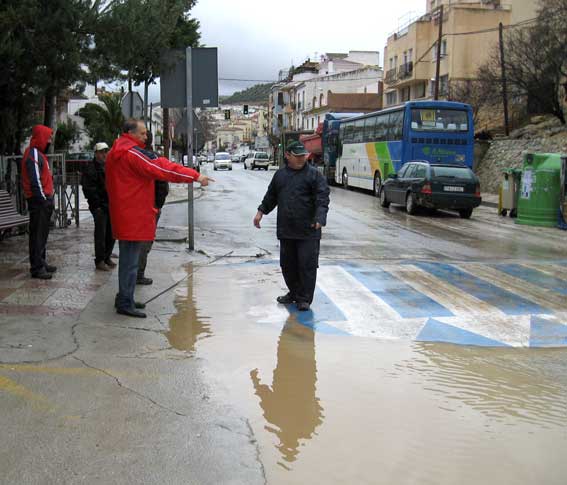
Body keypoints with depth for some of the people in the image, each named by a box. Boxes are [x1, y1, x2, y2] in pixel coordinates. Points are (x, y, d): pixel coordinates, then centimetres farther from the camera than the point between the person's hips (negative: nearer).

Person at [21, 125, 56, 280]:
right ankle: (36, 268, -4)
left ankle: (41, 262, 27)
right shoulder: (33, 155, -14)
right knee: (37, 235, -7)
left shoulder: (39, 154, 18)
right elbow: (35, 181, -20)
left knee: (42, 234, 17)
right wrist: (44, 199, -18)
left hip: (44, 201, 10)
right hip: (39, 202, -10)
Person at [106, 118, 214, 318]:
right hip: (134, 216, -10)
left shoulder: (115, 153, 15)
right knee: (131, 260, -4)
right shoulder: (133, 153, -17)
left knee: (128, 258, 18)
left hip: (122, 213, 10)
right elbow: (162, 168, -22)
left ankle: (124, 299, 27)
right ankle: (125, 303, 1)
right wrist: (195, 176, -21)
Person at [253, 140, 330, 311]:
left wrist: (319, 218, -24)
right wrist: (261, 211, 20)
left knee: (307, 264, -3)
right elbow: (271, 196, 25)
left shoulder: (314, 174, -4)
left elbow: (322, 199, -12)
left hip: (308, 231, -5)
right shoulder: (280, 174, 12)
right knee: (287, 264, 14)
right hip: (286, 230, 5)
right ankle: (294, 293, 30)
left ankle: (304, 298, 7)